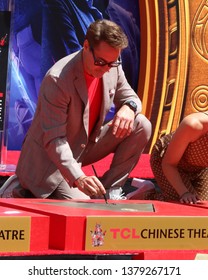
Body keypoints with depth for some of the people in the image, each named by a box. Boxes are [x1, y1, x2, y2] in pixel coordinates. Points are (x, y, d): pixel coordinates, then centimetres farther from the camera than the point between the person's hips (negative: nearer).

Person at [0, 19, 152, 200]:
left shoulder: (113, 67, -8)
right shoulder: (57, 80, -30)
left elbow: (129, 97, 8)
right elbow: (54, 140, -31)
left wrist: (129, 107, -21)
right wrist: (77, 178, -45)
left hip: (87, 145, 8)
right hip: (50, 157, -7)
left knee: (141, 126, -8)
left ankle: (109, 189, -1)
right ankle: (21, 190, -1)